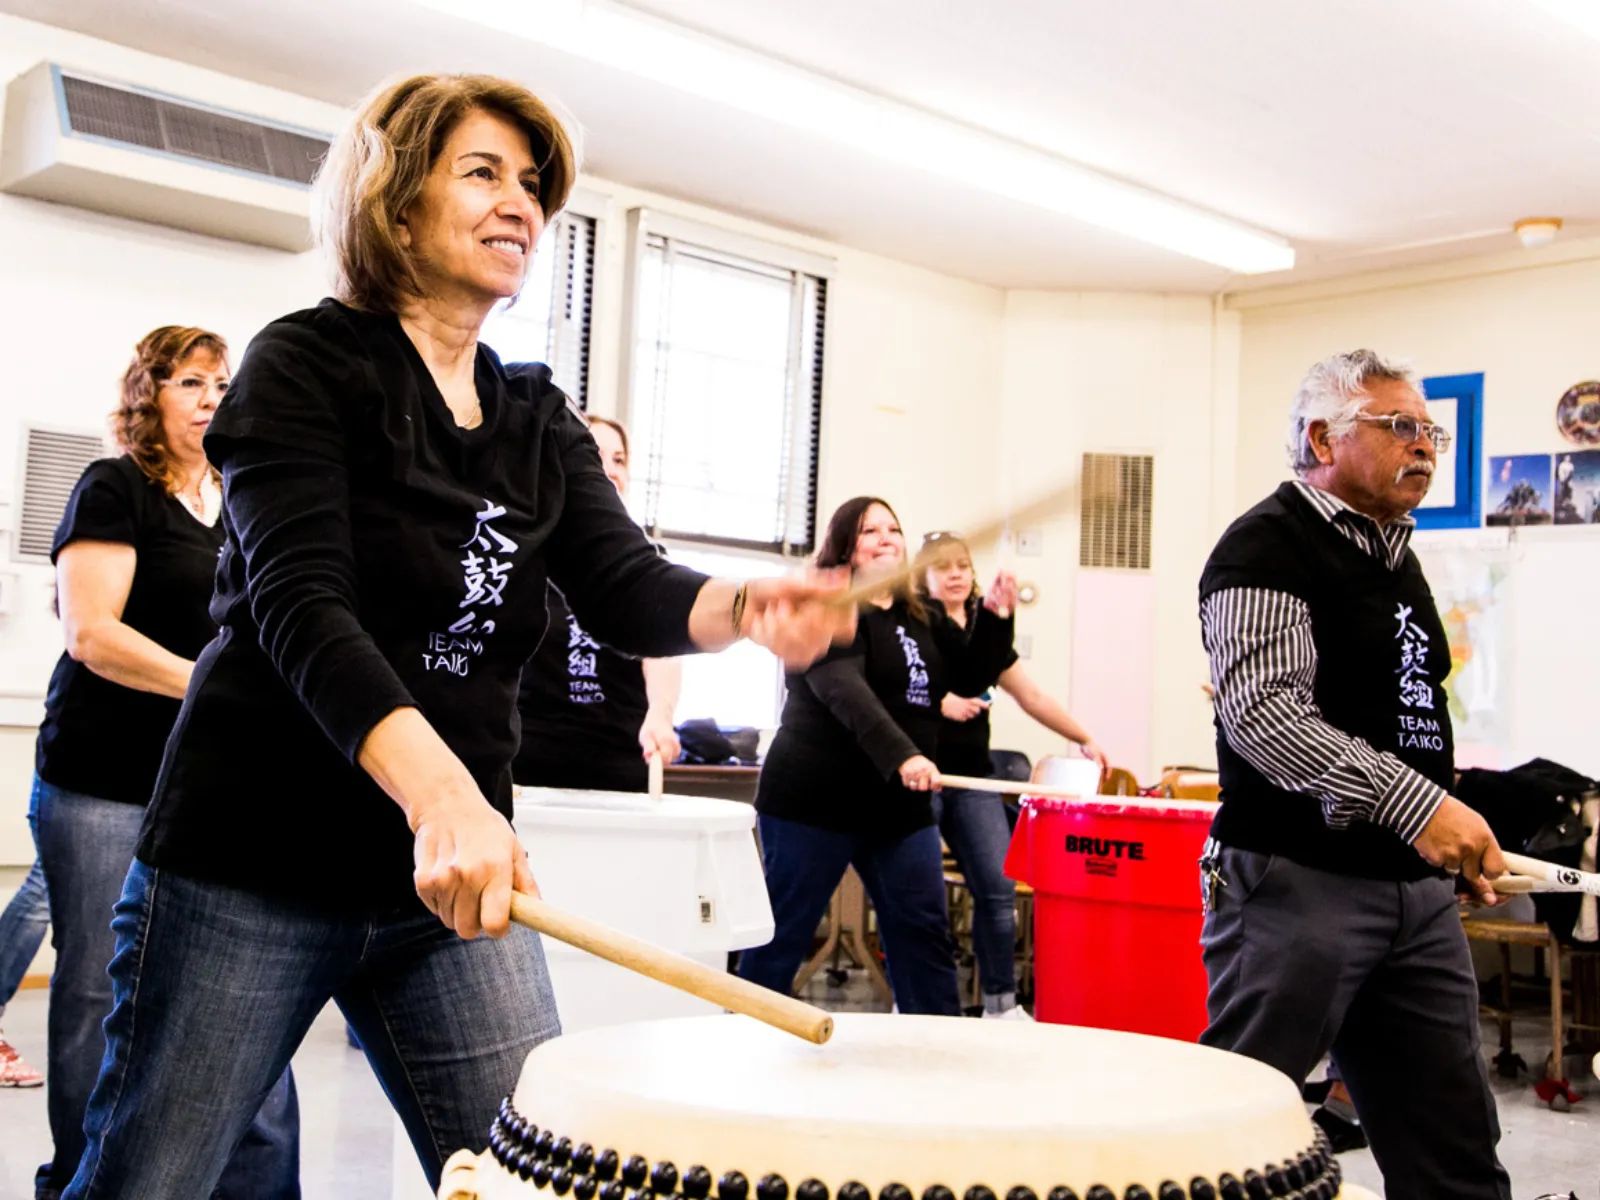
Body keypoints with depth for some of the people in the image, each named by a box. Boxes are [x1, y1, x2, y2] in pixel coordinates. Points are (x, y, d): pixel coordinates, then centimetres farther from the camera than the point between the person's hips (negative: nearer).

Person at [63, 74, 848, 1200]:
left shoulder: (541, 420, 12)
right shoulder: (306, 364, -5)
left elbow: (627, 588, -3)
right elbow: (301, 606, -19)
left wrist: (739, 605, -27)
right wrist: (439, 794, -35)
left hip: (454, 876, 5)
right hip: (253, 858, -4)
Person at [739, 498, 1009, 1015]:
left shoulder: (919, 616, 14)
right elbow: (845, 691, -27)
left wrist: (993, 618, 5)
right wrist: (901, 755, -40)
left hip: (901, 805, 7)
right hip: (814, 802, -7)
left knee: (924, 931, 6)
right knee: (783, 934, 1)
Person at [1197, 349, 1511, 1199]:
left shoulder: (1398, 555, 18)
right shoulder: (1268, 547, -10)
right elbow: (1264, 712, -24)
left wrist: (1458, 835, 18)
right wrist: (1415, 804, -30)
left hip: (1417, 888, 9)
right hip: (1296, 882, -8)